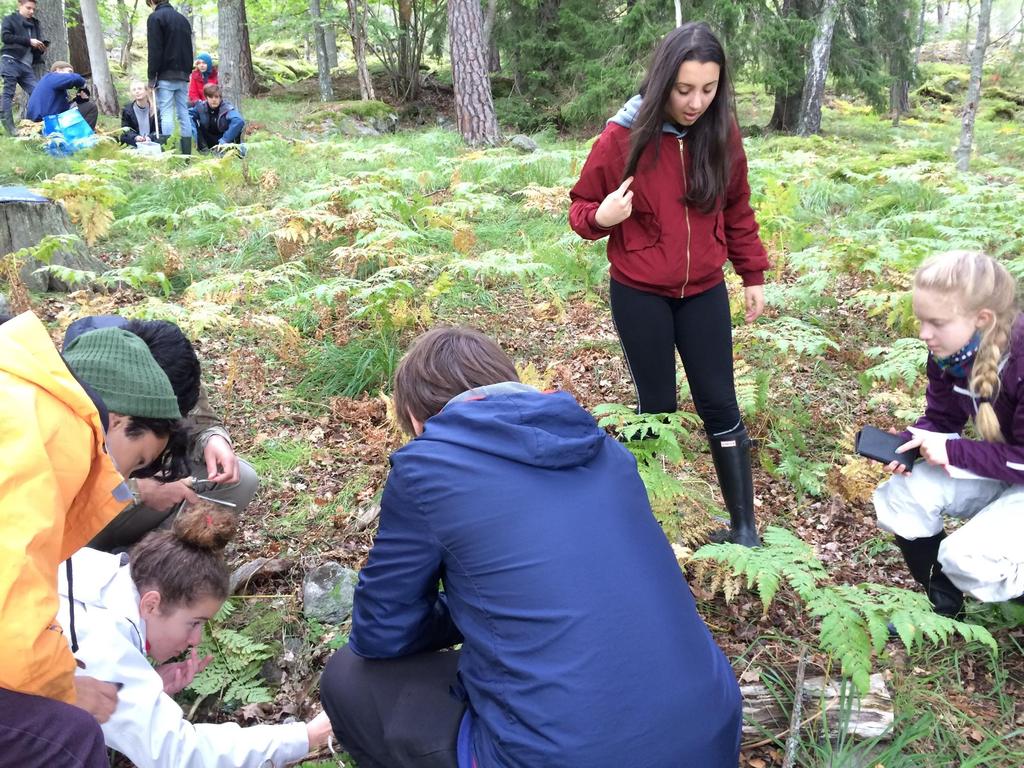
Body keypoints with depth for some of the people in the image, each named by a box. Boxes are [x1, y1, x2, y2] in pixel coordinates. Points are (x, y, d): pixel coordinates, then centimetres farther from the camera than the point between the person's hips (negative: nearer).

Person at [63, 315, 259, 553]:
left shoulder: (176, 374, -20)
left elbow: (200, 422, -6)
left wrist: (214, 439, -29)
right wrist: (140, 490, -43)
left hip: (153, 478, 5)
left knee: (241, 480, -15)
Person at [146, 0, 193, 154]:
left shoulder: (155, 17, -5)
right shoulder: (182, 18, 17)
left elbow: (154, 51, -11)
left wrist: (152, 77, -7)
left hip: (166, 75, -6)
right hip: (183, 74, 6)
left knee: (166, 114, -8)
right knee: (183, 114, 5)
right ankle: (186, 153, 3)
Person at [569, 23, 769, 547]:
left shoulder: (722, 134, -3)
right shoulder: (622, 138, -13)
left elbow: (737, 209, 11)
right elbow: (581, 207, -2)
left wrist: (753, 275, 12)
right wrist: (601, 217, -25)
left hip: (704, 293, 3)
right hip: (639, 296, -3)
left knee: (720, 407, 5)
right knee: (656, 408, 6)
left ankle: (744, 525, 17)